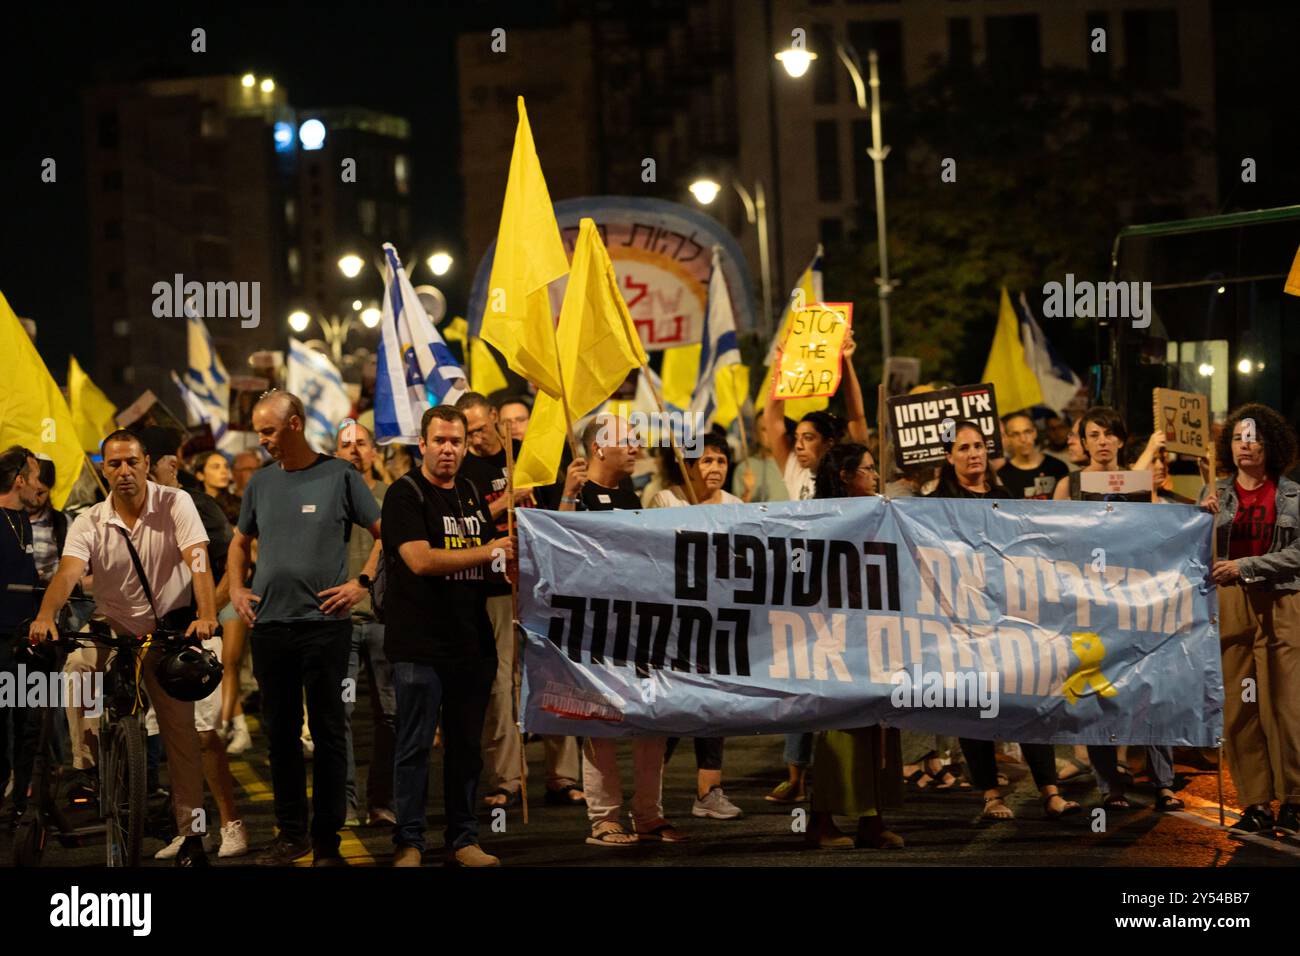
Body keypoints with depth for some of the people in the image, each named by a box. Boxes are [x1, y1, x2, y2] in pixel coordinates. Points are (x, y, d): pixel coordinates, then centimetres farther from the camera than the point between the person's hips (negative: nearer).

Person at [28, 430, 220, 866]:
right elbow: (68, 572, -21)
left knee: (180, 731, -4)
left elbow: (198, 561, -21)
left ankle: (191, 833, 4)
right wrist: (45, 616, -41)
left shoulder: (175, 504, -9)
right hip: (114, 633, 2)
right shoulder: (89, 523, -6)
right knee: (76, 666, -29)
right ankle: (87, 765, -17)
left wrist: (206, 615, -38)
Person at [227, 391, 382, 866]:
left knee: (328, 732, 0)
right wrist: (236, 588, 10)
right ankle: (291, 832, 20)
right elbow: (241, 542, 24)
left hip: (324, 624, -4)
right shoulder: (260, 483, 11)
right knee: (281, 733, 10)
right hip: (268, 626, 4)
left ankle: (326, 841, 5)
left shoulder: (339, 475, -2)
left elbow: (384, 533, 0)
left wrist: (361, 583, -9)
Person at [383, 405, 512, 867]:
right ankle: (408, 841, 5)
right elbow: (420, 560, -19)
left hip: (471, 640, 6)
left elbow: (494, 555, 26)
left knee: (467, 746, 10)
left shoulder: (471, 494, 15)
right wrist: (489, 553, -15)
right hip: (421, 644, -6)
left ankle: (463, 838, 17)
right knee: (414, 746, -2)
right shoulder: (405, 494, -6)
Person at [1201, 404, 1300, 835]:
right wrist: (1208, 519, -9)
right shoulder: (1216, 493, 10)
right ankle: (1255, 804, 3)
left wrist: (1244, 565, -10)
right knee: (1239, 708, -1)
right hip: (1230, 606, 2)